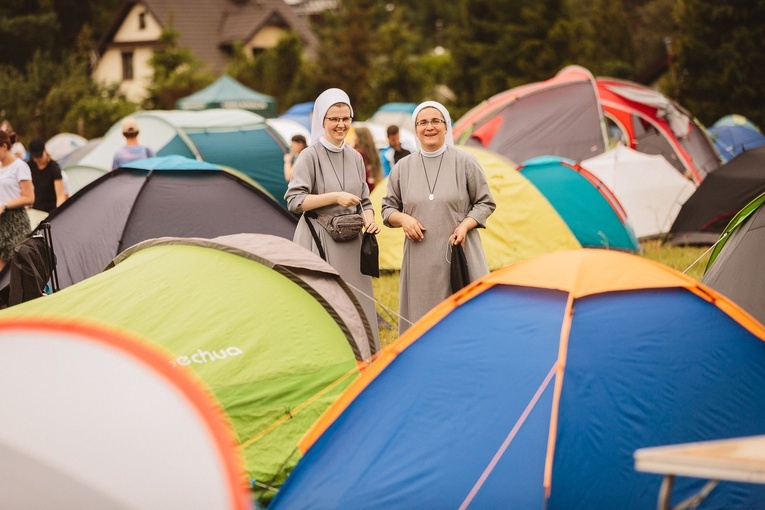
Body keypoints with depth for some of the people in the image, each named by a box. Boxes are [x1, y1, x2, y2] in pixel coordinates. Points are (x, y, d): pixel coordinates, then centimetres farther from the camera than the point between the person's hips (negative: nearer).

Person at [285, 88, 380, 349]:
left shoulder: (355, 158, 10)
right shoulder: (310, 156, -7)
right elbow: (294, 200, -13)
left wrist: (369, 219, -4)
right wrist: (335, 197, -19)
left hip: (351, 242, 6)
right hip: (319, 240, -6)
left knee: (358, 305, 6)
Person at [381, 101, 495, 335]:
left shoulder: (465, 162, 1)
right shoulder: (403, 167, 7)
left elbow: (485, 203, 6)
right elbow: (388, 208, 15)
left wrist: (465, 226, -11)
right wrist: (403, 219, -7)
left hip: (459, 255, -2)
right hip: (420, 258, 2)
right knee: (421, 317, 0)